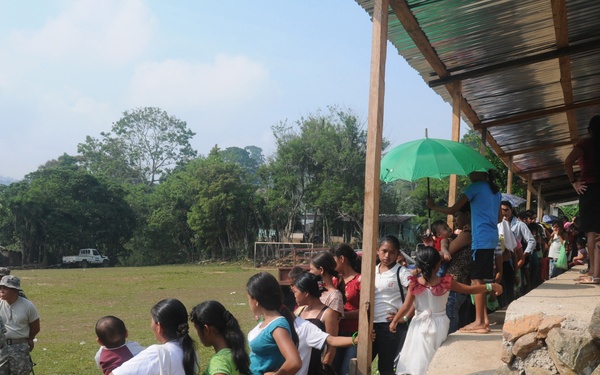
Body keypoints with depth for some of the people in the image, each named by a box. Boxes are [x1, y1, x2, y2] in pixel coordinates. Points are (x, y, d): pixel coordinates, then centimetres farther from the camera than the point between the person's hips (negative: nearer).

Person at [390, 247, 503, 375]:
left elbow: (406, 307, -7)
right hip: (439, 325, 1)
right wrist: (490, 287, 3)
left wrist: (394, 321, 7)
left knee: (419, 359, 10)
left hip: (421, 325, 0)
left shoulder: (414, 284, -12)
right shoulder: (446, 282, -12)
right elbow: (469, 289, -6)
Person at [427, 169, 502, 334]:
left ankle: (479, 322, -5)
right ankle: (484, 319, 15)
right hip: (491, 238, 8)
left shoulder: (476, 187, -6)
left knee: (476, 279, -6)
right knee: (480, 279, 12)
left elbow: (452, 210, -8)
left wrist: (433, 206, 6)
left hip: (481, 238, -8)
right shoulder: (496, 190, 18)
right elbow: (499, 217, 24)